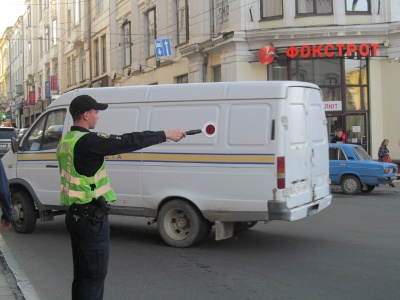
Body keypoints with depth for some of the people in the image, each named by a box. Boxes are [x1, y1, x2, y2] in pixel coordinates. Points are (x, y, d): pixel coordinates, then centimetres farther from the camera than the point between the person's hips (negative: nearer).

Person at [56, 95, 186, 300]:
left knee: (82, 273, 18)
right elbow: (129, 142, -20)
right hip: (91, 218, -10)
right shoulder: (87, 141, -19)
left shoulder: (66, 141, 11)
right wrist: (166, 134, -15)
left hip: (75, 214, 10)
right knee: (95, 275, -1)